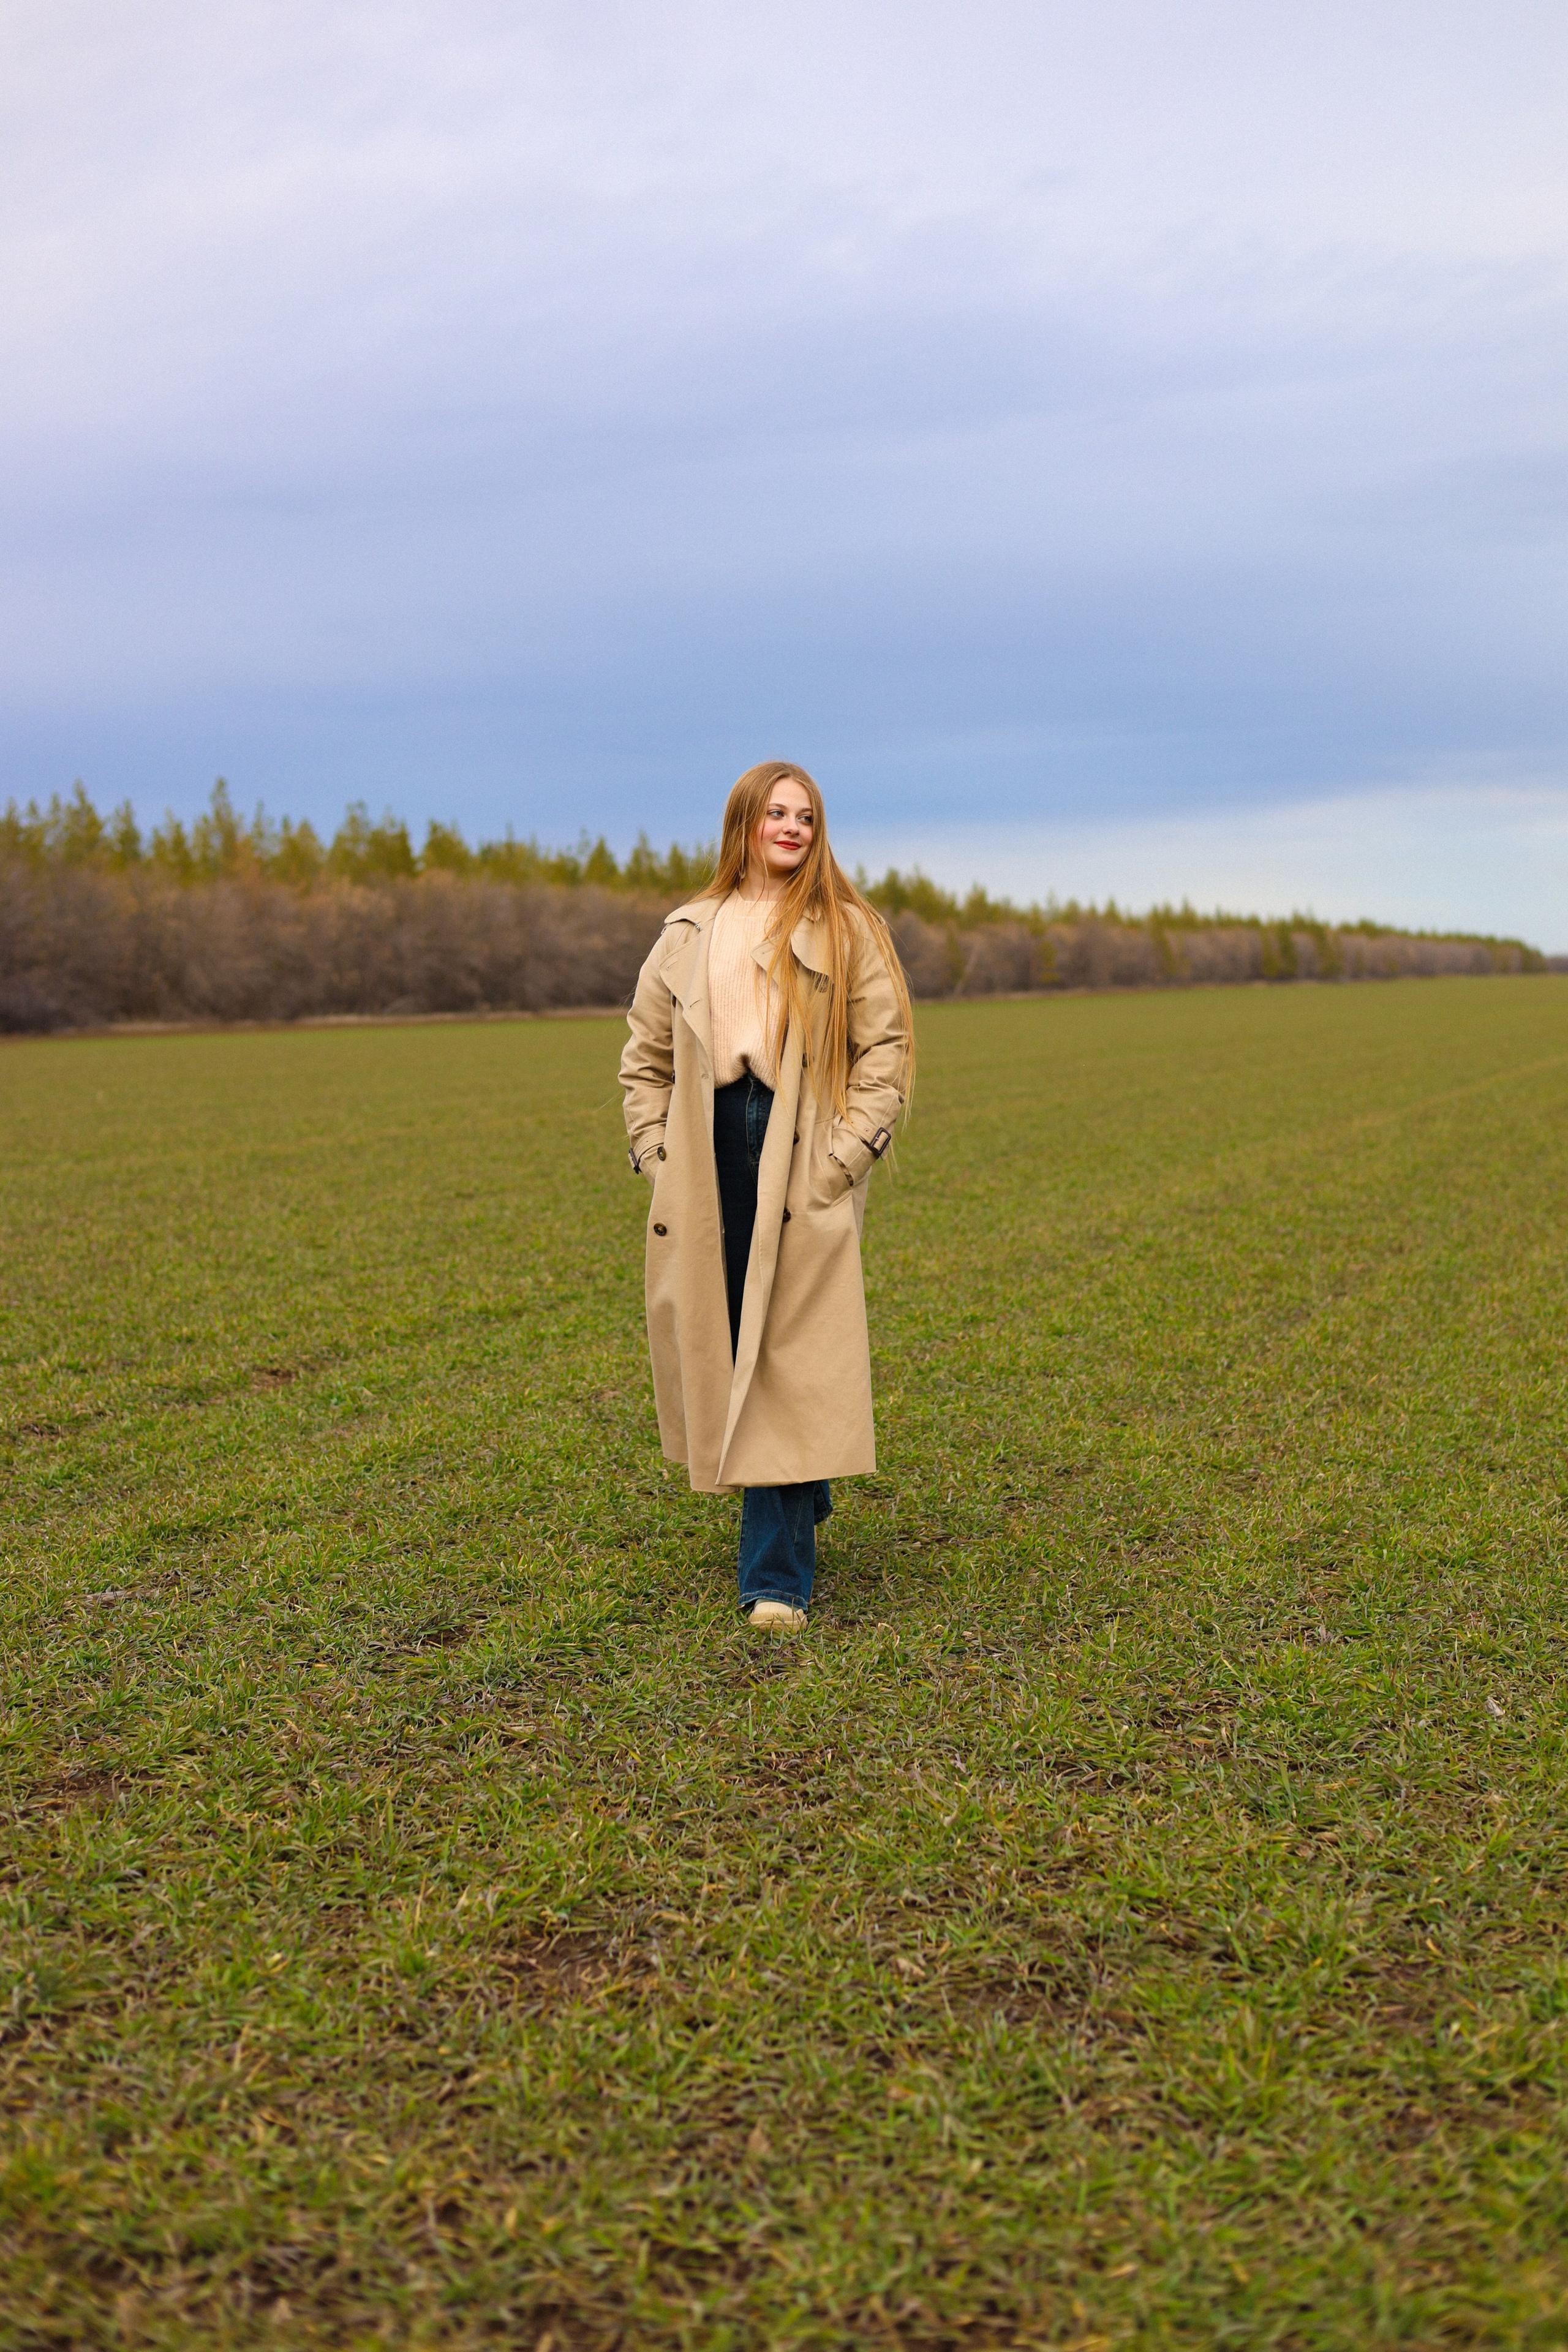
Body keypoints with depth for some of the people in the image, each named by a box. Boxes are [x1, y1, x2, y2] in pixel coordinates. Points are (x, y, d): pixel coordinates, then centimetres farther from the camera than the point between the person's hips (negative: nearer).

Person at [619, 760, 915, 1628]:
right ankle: (798, 1503, 32)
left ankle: (777, 1573, -3)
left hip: (802, 1171, -3)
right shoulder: (688, 936, 14)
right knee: (719, 1344, 8)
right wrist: (653, 1149, 8)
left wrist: (847, 1152, -6)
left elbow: (886, 1050, 2)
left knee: (793, 1357, -7)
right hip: (709, 1168, 4)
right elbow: (646, 1052, 18)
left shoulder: (847, 932, 5)